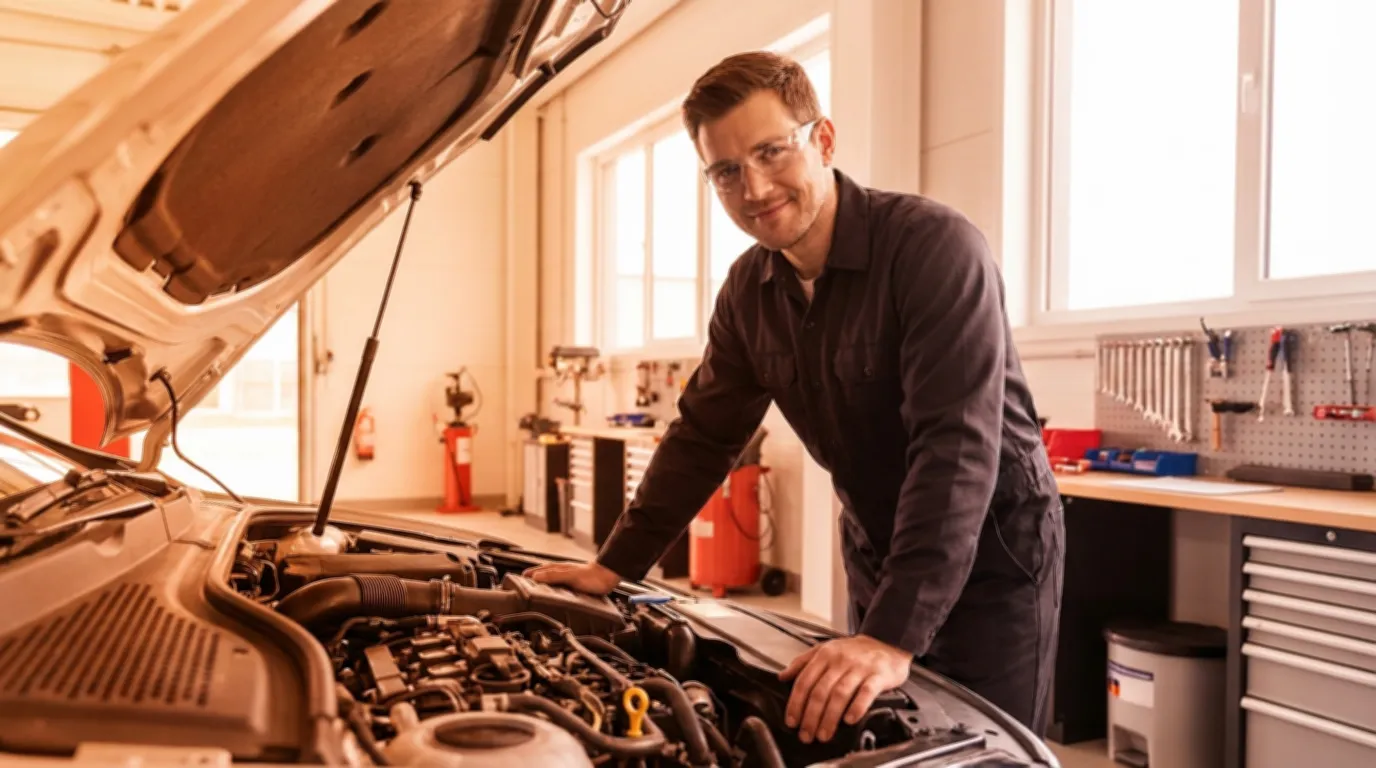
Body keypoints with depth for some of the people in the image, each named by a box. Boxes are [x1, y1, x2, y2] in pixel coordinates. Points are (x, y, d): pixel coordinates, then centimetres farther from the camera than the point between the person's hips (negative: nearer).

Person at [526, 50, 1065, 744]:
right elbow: (702, 436, 3)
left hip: (992, 557, -5)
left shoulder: (935, 246, -25)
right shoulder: (748, 291, -4)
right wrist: (615, 565, 2)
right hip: (877, 558, 6)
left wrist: (895, 636, -40)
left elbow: (956, 448, -33)